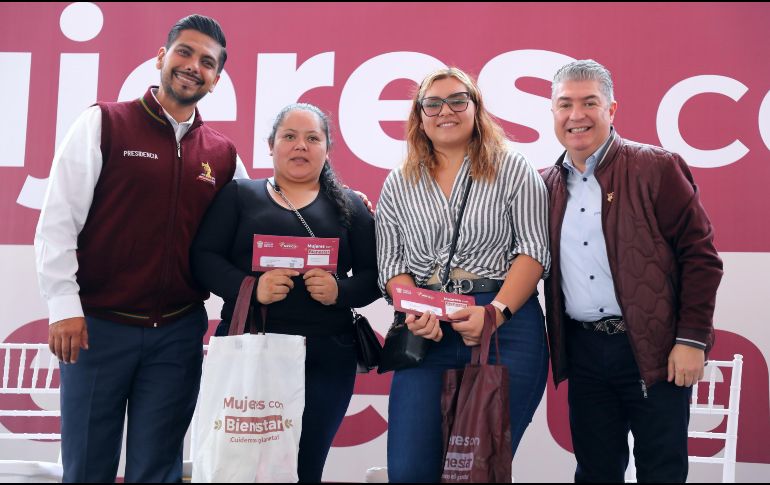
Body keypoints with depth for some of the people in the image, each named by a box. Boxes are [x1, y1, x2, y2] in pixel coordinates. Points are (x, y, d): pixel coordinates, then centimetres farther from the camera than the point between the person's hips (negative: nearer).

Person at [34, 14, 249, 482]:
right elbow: (59, 220, -6)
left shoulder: (223, 154, 8)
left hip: (179, 333, 3)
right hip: (98, 325, -2)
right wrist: (65, 306, -12)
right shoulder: (104, 123, -2)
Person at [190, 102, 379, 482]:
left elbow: (373, 275, 9)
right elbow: (204, 257, 1)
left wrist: (341, 291, -13)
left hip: (326, 357, 1)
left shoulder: (350, 206, 13)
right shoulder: (239, 195, 10)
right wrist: (250, 288, -17)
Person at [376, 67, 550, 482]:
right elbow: (391, 264, 10)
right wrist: (413, 311, -10)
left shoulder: (512, 171, 4)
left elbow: (534, 250, -3)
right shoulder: (398, 185, 13)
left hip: (507, 325, -2)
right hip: (427, 334, 2)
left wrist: (495, 311, -17)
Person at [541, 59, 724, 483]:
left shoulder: (657, 168, -4)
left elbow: (700, 254, -7)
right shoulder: (548, 185, 10)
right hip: (583, 351, 4)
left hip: (654, 350, -4)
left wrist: (692, 339, -11)